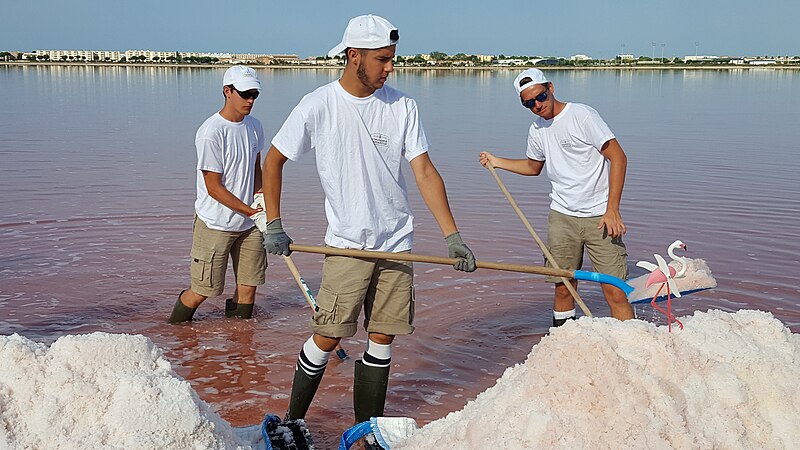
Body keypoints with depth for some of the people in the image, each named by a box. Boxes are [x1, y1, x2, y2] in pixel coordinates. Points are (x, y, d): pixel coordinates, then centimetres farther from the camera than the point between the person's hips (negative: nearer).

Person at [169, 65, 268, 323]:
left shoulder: (254, 126, 6)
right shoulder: (211, 132, -18)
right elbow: (214, 188, -17)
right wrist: (252, 212, -17)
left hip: (249, 224, 7)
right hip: (215, 224, -7)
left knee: (248, 286, 7)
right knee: (202, 291, -1)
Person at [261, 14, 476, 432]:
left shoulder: (402, 106, 0)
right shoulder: (318, 106, -8)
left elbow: (425, 173, -1)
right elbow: (273, 160, 3)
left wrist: (452, 235, -8)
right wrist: (273, 226, 1)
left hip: (396, 243, 3)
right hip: (347, 244, -3)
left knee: (383, 339, 7)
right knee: (328, 336, -4)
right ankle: (292, 423, 16)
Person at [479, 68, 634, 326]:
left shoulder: (581, 115, -9)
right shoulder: (536, 131, 11)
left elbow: (618, 157, -12)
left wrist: (612, 209, -17)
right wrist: (497, 162, 20)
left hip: (599, 218, -5)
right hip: (562, 216, 5)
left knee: (615, 293, -8)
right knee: (563, 288, 7)